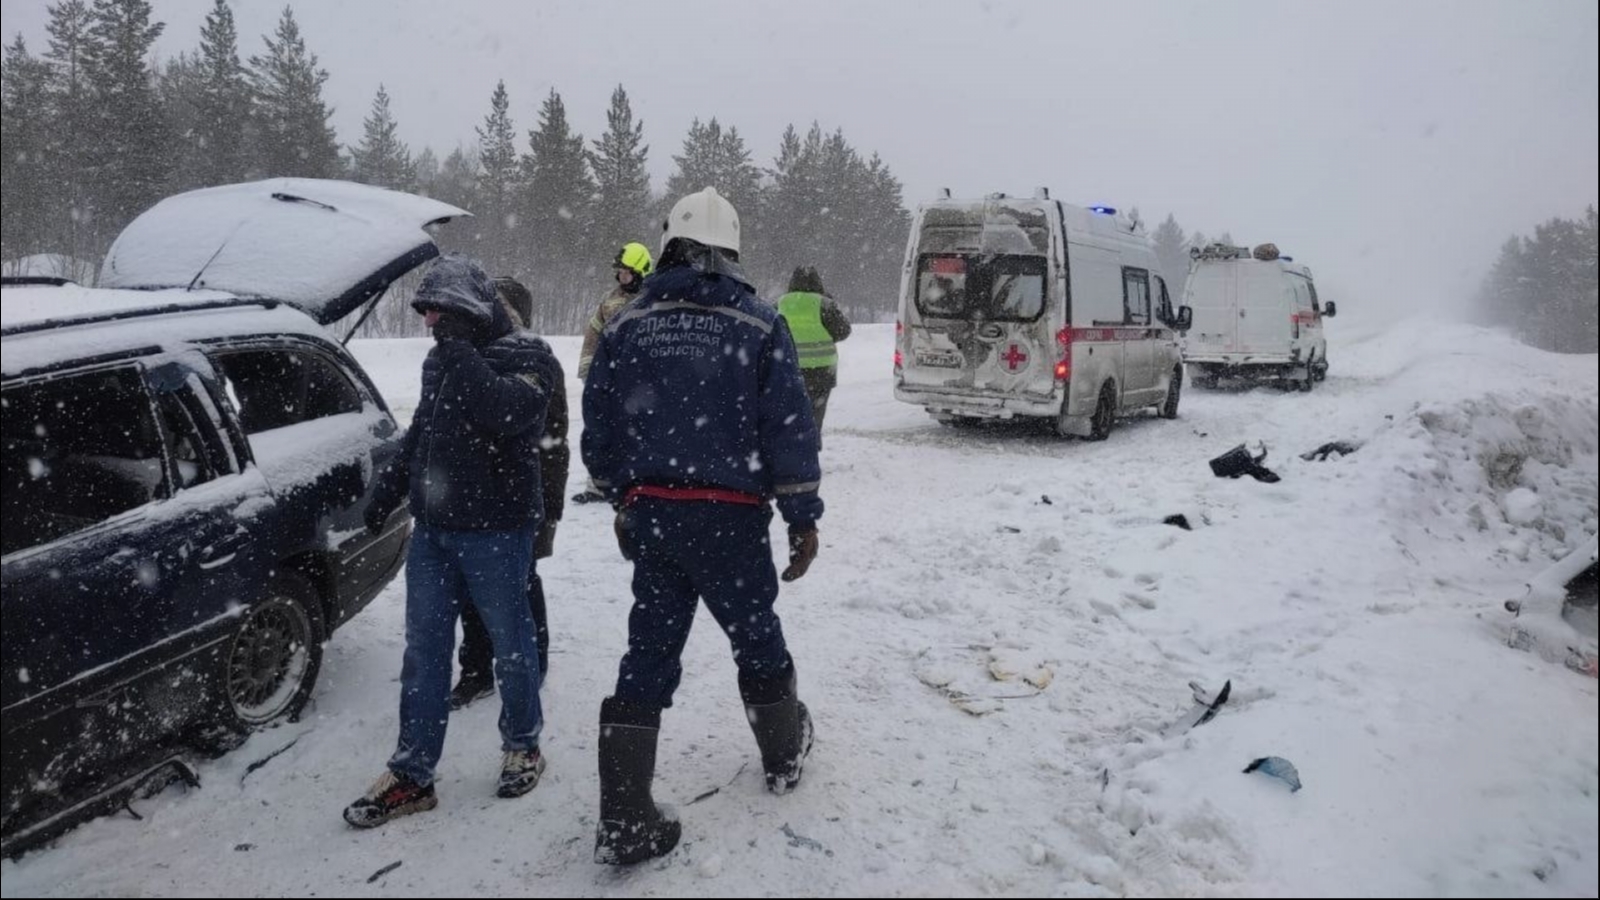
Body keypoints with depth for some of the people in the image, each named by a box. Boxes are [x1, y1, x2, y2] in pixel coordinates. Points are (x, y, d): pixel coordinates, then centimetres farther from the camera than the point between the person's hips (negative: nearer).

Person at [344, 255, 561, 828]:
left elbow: (501, 412, -31)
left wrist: (458, 350, -24)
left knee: (510, 645, 7)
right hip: (432, 528, 7)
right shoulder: (442, 361, 12)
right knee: (423, 652, 9)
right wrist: (388, 490, 20)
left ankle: (522, 748, 29)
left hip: (496, 533, -7)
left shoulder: (528, 360, -10)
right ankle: (411, 776, 18)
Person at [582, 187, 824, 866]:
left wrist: (623, 498, 21)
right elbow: (789, 428, -7)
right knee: (756, 639, 18)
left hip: (649, 513, 2)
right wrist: (803, 516, 1)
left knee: (648, 656, 8)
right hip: (730, 516, -2)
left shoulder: (626, 326, 4)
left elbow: (598, 427, 8)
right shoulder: (759, 326, -4)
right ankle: (784, 756, 40)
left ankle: (624, 821, 8)